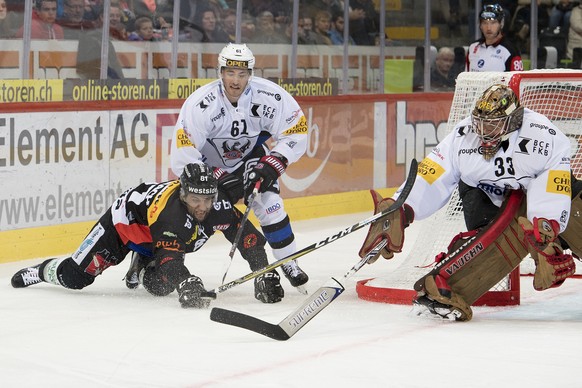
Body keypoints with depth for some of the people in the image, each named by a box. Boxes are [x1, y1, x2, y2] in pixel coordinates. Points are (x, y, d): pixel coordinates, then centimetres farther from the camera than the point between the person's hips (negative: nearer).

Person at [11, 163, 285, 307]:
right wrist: (187, 283, -69)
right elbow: (169, 255, -52)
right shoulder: (171, 211, -44)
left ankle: (139, 267, 24)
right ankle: (43, 271, 29)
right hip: (125, 221, -6)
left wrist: (265, 274, -36)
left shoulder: (219, 206, -28)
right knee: (75, 277, -6)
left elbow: (248, 236, -27)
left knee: (160, 285, -12)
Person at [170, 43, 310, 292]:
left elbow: (296, 132, -15)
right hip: (208, 164, -2)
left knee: (269, 205, -12)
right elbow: (182, 159, -33)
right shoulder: (200, 104, -34)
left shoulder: (269, 96, -26)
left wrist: (271, 166, -27)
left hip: (249, 156, 2)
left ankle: (288, 263, 7)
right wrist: (222, 180, -35)